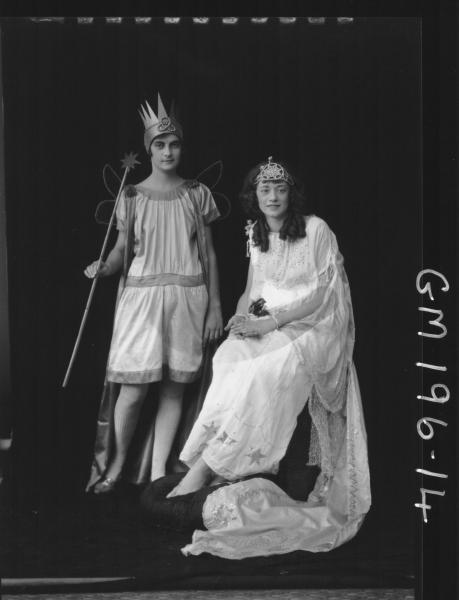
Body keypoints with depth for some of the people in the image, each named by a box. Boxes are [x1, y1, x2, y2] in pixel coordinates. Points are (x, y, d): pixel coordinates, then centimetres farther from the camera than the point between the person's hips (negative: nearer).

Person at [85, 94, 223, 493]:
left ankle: (158, 472, 13)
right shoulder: (132, 197, 4)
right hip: (142, 295, -1)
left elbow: (209, 254, 7)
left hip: (188, 299, 1)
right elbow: (123, 250, 7)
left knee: (174, 386, 3)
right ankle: (116, 465, 14)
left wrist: (215, 307, 4)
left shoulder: (198, 195, 6)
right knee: (134, 389, -6)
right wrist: (104, 268, -15)